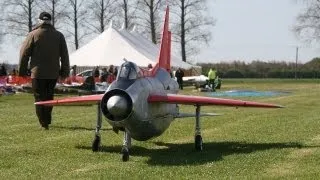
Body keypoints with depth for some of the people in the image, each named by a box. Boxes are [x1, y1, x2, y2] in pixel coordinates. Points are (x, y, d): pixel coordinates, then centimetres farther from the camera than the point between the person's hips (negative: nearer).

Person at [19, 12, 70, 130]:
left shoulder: (33, 34, -1)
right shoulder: (59, 35, 8)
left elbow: (24, 54, -1)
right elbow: (64, 56, 9)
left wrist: (22, 71, 5)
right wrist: (64, 72, 13)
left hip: (38, 73, -3)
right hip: (53, 73, 3)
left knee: (39, 98, -1)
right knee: (49, 97, 15)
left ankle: (44, 123, -7)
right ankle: (47, 121, 18)